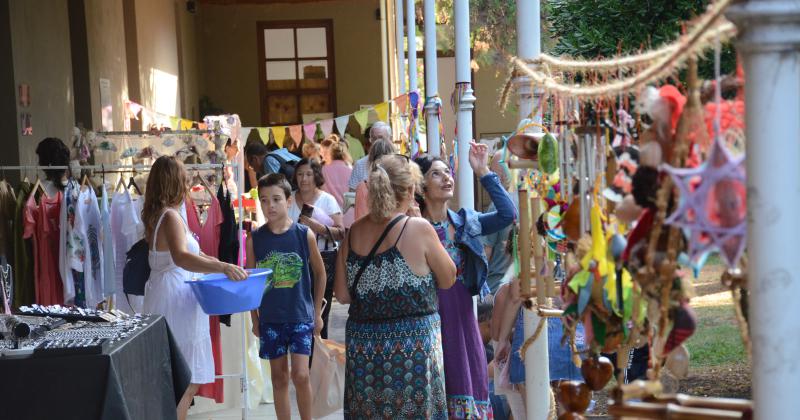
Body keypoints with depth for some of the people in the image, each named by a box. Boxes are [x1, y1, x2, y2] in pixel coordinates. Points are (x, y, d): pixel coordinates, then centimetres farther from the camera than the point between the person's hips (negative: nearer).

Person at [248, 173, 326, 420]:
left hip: (301, 315, -2)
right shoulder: (255, 239, -3)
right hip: (270, 318, 2)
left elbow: (320, 272, 5)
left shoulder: (305, 235, -7)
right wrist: (254, 318, 7)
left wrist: (317, 312, 6)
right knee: (279, 377, 9)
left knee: (300, 375, -8)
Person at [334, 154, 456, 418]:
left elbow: (342, 295, 5)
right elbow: (448, 279, 0)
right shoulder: (418, 228, -12)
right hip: (411, 346, -5)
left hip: (363, 346, 5)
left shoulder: (355, 232, 3)